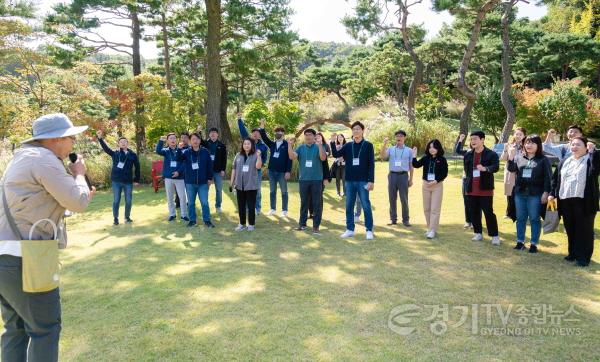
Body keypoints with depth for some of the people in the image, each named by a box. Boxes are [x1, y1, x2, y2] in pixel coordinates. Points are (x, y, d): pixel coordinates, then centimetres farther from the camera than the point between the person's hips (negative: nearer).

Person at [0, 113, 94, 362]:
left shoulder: (24, 159, 18)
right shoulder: (45, 160, -14)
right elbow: (78, 203, -14)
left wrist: (81, 198, 23)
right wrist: (79, 174, 3)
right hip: (24, 260, -10)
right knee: (46, 328, 1)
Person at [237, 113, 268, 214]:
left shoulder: (263, 146, 1)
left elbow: (265, 158, 8)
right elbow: (243, 130, -5)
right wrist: (239, 119, -14)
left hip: (257, 170, -1)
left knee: (257, 190, 3)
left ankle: (257, 208, 12)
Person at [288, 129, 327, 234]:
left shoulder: (319, 147, -1)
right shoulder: (300, 148, 7)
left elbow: (323, 158, -17)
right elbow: (292, 156, -6)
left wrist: (320, 145, -29)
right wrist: (290, 145, -17)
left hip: (316, 179, -2)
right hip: (303, 179, 3)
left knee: (317, 203, 2)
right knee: (304, 202, 11)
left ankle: (316, 225, 9)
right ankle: (302, 223, 22)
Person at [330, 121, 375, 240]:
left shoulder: (368, 145, -2)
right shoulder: (348, 145, 9)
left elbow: (371, 164, -6)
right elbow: (336, 154, 1)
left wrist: (371, 181, -12)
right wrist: (332, 143, -13)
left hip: (363, 181, -4)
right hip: (350, 181, 4)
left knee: (366, 206, 0)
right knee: (349, 206, 9)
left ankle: (369, 230, 7)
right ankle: (350, 230, 18)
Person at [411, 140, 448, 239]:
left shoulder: (442, 159, -5)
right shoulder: (425, 158, 4)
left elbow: (444, 173, -6)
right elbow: (416, 165, -5)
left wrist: (436, 181, -16)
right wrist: (414, 156, -16)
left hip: (437, 186, -4)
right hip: (426, 185, 4)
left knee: (435, 209, -3)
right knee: (426, 208, 10)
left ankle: (432, 230, 0)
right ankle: (430, 228, 22)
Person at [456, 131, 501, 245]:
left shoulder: (491, 154, -6)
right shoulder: (468, 154, 10)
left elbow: (496, 167, -21)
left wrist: (485, 168, -39)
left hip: (485, 188, -5)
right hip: (471, 189, 5)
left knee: (489, 212, -4)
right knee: (473, 212, 10)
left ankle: (494, 235, 5)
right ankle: (478, 233, 22)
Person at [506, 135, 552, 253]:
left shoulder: (543, 159, -3)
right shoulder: (519, 157, 7)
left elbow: (548, 177, -5)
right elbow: (511, 169, -4)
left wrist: (546, 192, -11)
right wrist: (511, 156, -17)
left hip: (535, 194, -4)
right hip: (520, 192, 4)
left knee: (534, 219, 3)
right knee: (520, 218, 10)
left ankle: (534, 244, 12)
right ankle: (520, 241, 20)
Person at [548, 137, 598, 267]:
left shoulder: (590, 160, -1)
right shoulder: (564, 161, 15)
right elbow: (556, 178, 16)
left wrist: (593, 151, -25)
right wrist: (552, 194, 9)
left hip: (584, 201, -5)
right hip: (566, 201, 5)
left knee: (584, 229, 1)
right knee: (570, 229, 12)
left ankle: (583, 257, 9)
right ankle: (573, 253, 25)